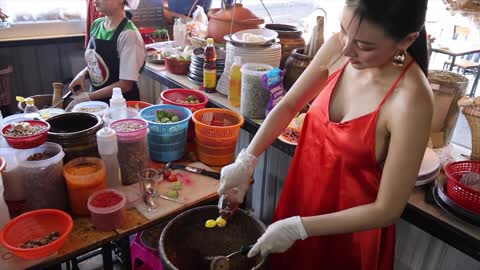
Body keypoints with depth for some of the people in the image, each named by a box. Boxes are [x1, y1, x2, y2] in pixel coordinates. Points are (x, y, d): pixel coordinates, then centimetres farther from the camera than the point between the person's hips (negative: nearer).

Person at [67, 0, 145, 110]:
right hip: (96, 100, 6)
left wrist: (88, 97, -13)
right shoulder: (97, 24, 3)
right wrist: (83, 74, -3)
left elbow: (126, 84, -17)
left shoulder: (128, 34, -18)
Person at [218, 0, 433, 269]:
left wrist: (299, 227, -22)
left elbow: (387, 210, -22)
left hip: (352, 233, -5)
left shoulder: (411, 101, -29)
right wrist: (246, 161, -10)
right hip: (303, 198, 5)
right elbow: (288, 107, -1)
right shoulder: (338, 48, -15)